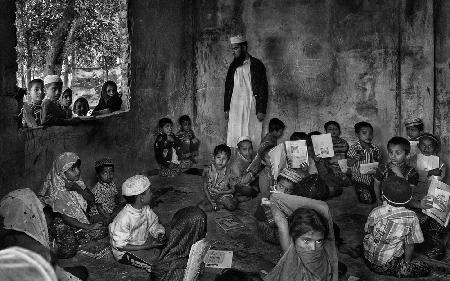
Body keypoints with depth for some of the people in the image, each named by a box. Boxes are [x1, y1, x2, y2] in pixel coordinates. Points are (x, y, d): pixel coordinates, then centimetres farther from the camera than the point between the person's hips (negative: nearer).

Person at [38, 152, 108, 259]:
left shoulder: (77, 182, 1)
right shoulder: (57, 191, -19)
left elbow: (91, 199, -5)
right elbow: (65, 218, -21)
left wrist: (78, 189, -23)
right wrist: (88, 227, -23)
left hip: (81, 220, 6)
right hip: (65, 226, -6)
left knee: (102, 231, -16)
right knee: (68, 251, -27)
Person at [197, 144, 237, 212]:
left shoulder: (228, 172, -11)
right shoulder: (207, 170, -10)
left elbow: (232, 189, -4)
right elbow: (205, 188, -4)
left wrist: (220, 192, -17)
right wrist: (211, 202, -13)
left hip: (224, 195, -1)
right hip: (210, 196, 1)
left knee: (232, 206, -30)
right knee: (200, 206, -25)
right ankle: (221, 205, -10)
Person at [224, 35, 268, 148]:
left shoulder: (257, 65, 1)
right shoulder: (233, 66, 14)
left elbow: (263, 88, -2)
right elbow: (227, 87, 16)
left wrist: (261, 111, -8)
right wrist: (226, 109, 9)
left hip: (252, 107, -3)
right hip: (235, 107, 4)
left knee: (252, 136, -6)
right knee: (234, 137, -2)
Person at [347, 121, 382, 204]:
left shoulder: (375, 148, 5)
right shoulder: (353, 148, -6)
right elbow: (348, 164, -5)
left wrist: (376, 158, -10)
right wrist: (355, 158, -23)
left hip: (373, 177, 4)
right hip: (359, 178, -4)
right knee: (367, 200, -14)